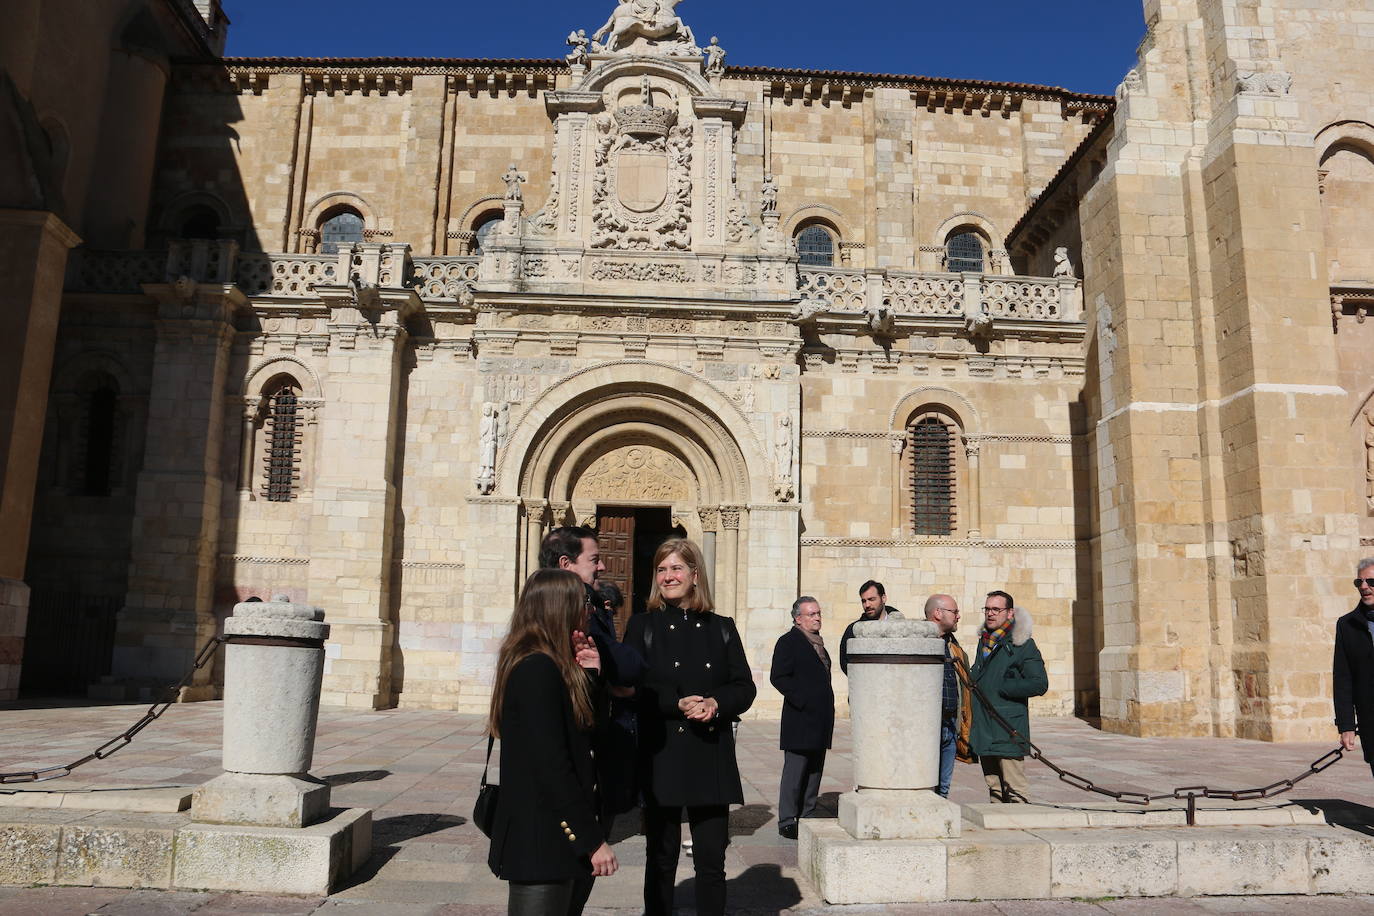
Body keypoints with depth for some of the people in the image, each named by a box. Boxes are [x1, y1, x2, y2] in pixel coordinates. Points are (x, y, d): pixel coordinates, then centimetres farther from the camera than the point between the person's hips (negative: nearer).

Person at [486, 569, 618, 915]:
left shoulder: (541, 665, 12)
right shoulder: (538, 669, -18)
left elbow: (586, 736, 13)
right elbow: (550, 766, -23)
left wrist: (590, 674, 2)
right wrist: (593, 839, -20)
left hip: (557, 840, 10)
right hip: (540, 844, -10)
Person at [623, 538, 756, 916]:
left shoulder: (721, 628, 9)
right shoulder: (643, 626, 3)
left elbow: (744, 688, 5)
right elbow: (634, 687, -6)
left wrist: (716, 703, -15)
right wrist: (679, 703, -19)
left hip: (712, 757, 2)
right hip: (660, 757, -1)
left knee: (712, 859, 5)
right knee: (661, 858, 9)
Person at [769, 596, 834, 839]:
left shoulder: (818, 642, 18)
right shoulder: (788, 642, -8)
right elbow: (778, 677, -15)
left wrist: (827, 706, 11)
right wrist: (802, 700, -19)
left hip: (820, 720, 8)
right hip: (800, 720, -8)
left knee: (814, 772, 12)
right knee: (794, 772, -3)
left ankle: (807, 817, 21)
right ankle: (787, 822, 5)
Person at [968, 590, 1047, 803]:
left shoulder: (1021, 644, -6)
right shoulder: (984, 641, 17)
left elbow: (1039, 684, -13)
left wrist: (1001, 688, -12)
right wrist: (970, 678, 11)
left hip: (1008, 730, -7)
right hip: (984, 730, 7)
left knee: (1014, 790, -6)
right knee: (994, 789, 12)